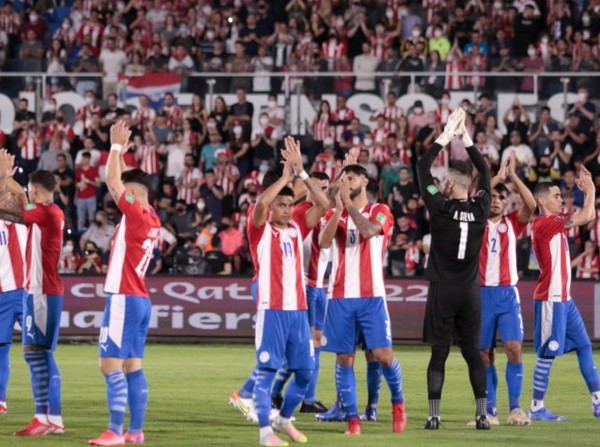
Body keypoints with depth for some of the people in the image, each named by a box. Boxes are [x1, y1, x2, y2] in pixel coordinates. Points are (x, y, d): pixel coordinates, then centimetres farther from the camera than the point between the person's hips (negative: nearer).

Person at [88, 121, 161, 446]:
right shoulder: (151, 220, 10)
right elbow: (122, 183, 24)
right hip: (139, 299, 10)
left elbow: (112, 182, -11)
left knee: (111, 365, -10)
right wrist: (120, 153, 24)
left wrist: (117, 146, -2)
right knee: (132, 366, 10)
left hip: (124, 299, -10)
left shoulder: (136, 215, -13)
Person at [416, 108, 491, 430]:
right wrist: (465, 138, 17)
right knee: (472, 351, 8)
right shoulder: (480, 209, -1)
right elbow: (485, 172, 15)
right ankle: (482, 415, 4)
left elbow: (422, 167, -2)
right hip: (470, 291, 3)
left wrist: (446, 136, 3)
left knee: (439, 353, -1)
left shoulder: (440, 208, -10)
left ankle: (434, 416, -4)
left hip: (443, 290, -3)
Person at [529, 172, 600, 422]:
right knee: (547, 354, -5)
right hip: (550, 298, -10)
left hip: (563, 298, 10)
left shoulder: (554, 224, 13)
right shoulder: (544, 224, -15)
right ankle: (537, 408, 0)